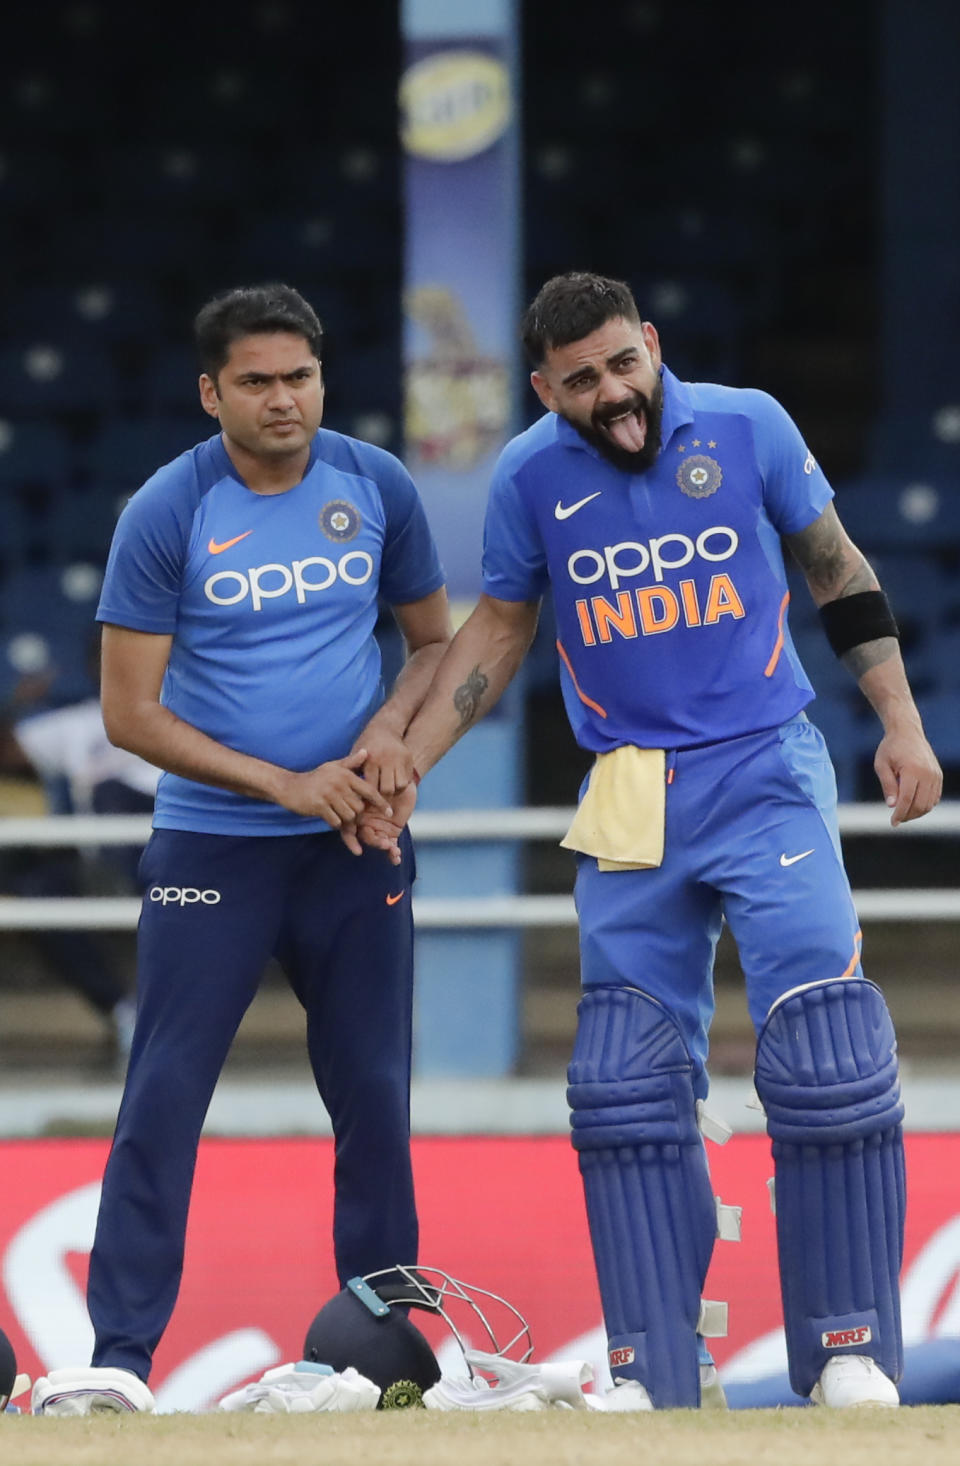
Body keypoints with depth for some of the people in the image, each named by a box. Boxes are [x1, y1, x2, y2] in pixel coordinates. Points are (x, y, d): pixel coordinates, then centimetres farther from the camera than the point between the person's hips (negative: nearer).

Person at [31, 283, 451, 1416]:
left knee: (374, 1100, 4)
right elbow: (129, 713, -8)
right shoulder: (164, 515, -9)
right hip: (210, 844, -3)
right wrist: (283, 784, -16)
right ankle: (119, 1357, -9)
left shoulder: (376, 487, 2)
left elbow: (435, 641, 15)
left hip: (353, 851, 3)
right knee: (162, 1098, -10)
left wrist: (390, 727, -6)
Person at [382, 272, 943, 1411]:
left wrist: (900, 721, 3)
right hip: (630, 801, 2)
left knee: (828, 1057, -16)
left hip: (766, 774, -2)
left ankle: (848, 1351, -7)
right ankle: (655, 1376, 5)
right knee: (627, 1082, -1)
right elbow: (497, 631, 13)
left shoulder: (746, 427, -4)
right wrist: (401, 769, 8)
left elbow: (836, 569, 8)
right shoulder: (530, 476, 0)